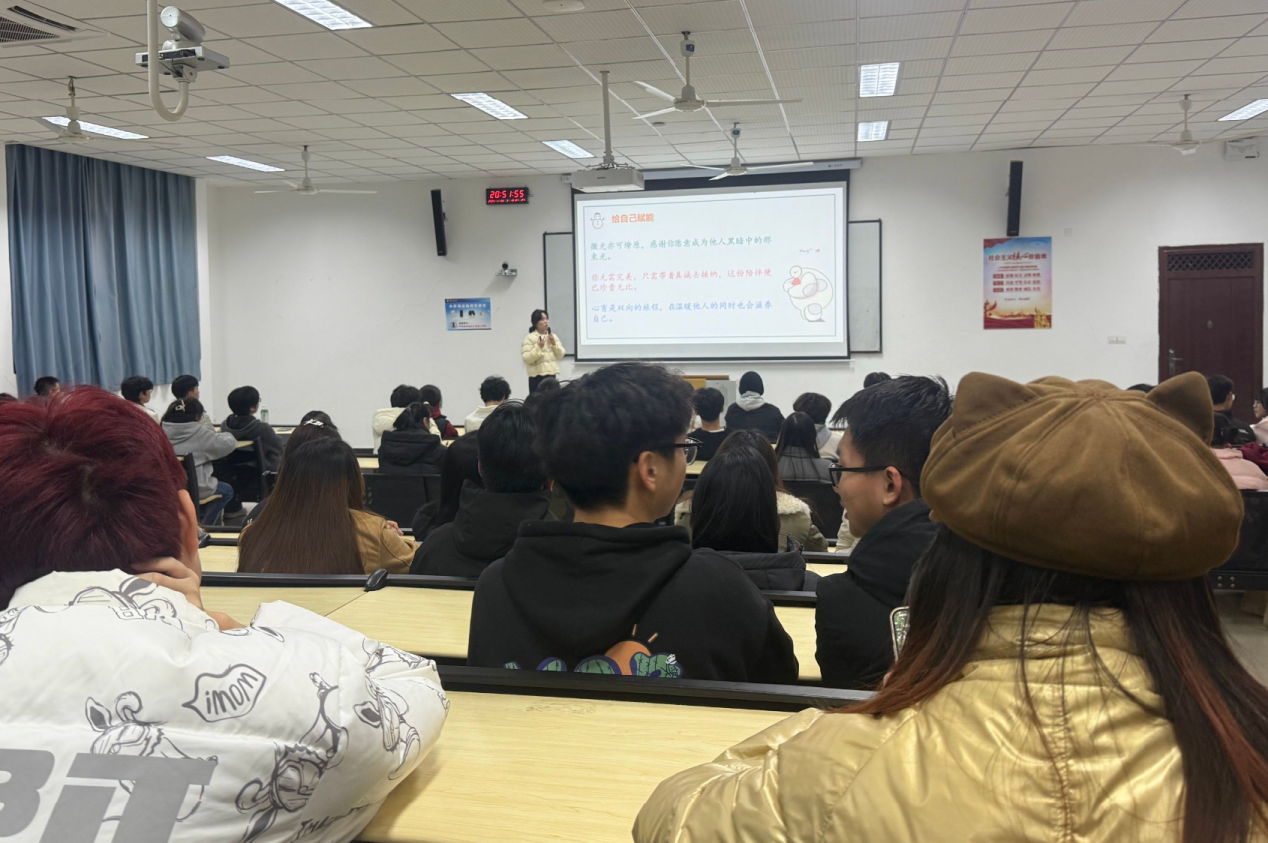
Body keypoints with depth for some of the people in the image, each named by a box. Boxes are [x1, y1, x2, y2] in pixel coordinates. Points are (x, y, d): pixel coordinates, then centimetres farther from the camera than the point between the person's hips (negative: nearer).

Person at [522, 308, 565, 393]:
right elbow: (526, 358, -13)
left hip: (552, 375, 5)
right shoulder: (529, 338, -5)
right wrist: (538, 347, -21)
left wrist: (554, 344, -5)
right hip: (537, 377, -5)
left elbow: (560, 355, 9)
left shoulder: (553, 336, 12)